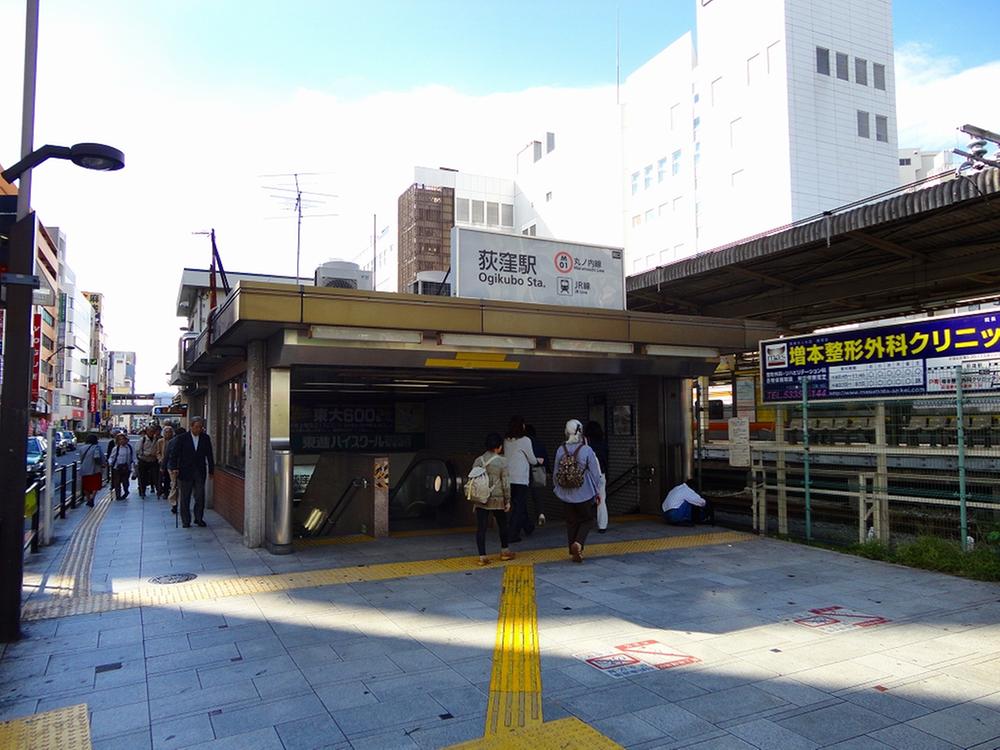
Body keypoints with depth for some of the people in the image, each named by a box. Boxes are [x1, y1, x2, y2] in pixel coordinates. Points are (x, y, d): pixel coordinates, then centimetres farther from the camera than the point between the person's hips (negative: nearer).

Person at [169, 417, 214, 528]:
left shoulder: (206, 438, 5)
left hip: (200, 472, 2)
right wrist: (174, 468, -10)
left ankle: (199, 518, 14)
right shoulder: (182, 438, -1)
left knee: (200, 496, 1)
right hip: (185, 472, -2)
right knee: (185, 498, 4)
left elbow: (209, 455, 9)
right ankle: (185, 521, 11)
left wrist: (211, 470, 8)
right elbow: (174, 454, 0)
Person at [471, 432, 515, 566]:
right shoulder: (502, 461, -8)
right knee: (502, 525, 17)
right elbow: (505, 483, -8)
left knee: (481, 528, 3)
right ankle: (505, 551, 30)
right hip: (497, 500, -2)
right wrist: (508, 500, -1)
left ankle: (482, 556, 1)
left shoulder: (477, 461, 3)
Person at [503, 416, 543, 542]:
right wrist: (538, 461, 20)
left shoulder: (506, 440, 5)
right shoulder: (525, 440, -10)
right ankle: (513, 534, 1)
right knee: (518, 506, 1)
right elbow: (532, 460, -4)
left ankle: (528, 526, 35)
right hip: (520, 478, -6)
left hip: (509, 477, 6)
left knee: (517, 503, 18)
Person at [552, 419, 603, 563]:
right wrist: (597, 492, 4)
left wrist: (558, 488, 18)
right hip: (585, 494, -3)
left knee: (571, 522, 15)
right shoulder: (586, 450, -14)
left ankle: (574, 552, 19)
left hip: (567, 495, 3)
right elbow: (595, 473, -8)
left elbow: (555, 474, 2)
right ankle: (578, 543, -9)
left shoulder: (560, 450, -6)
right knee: (587, 520, 13)